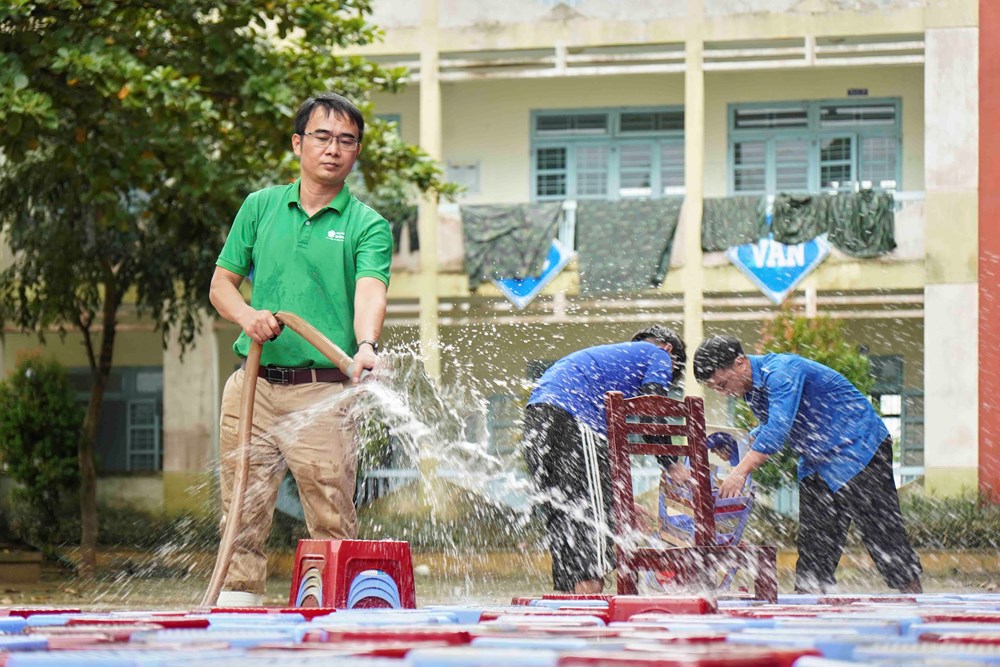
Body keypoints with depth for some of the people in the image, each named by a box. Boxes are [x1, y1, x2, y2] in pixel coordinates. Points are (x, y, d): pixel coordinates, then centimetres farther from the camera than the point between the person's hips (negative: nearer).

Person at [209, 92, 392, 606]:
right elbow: (221, 283, 16)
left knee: (333, 524, -5)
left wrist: (365, 346, -34)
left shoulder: (368, 225, 3)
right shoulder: (260, 207, 13)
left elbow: (370, 292, -13)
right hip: (252, 384, 3)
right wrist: (247, 314, -7)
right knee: (243, 517, 3)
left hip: (322, 392, -3)